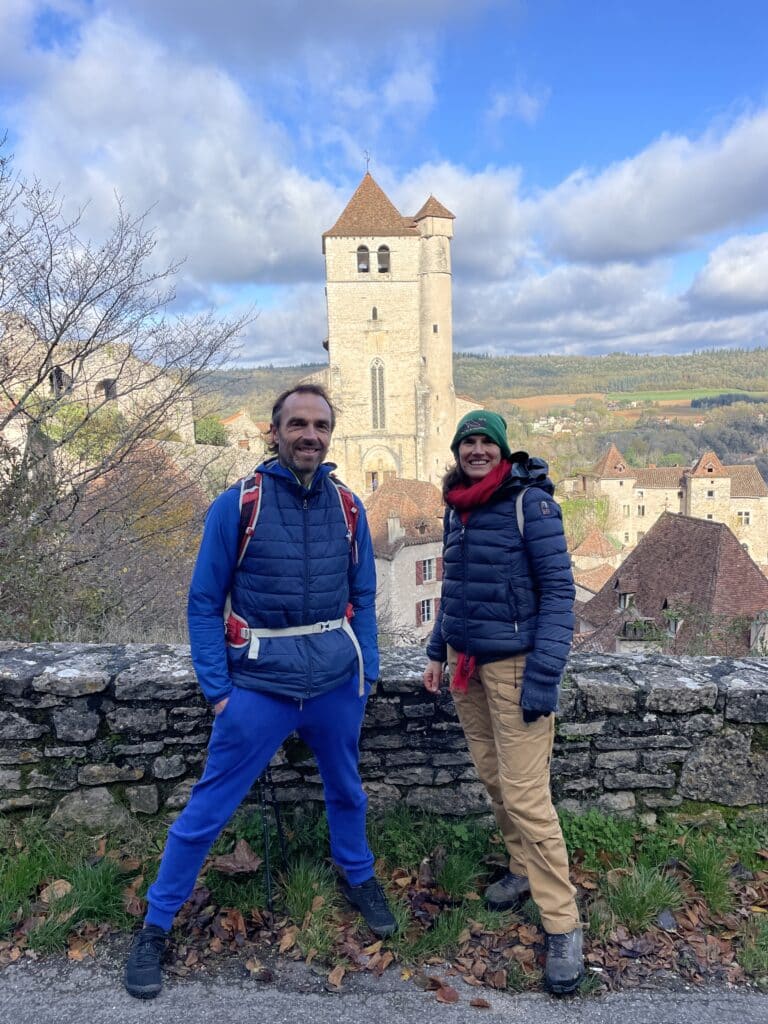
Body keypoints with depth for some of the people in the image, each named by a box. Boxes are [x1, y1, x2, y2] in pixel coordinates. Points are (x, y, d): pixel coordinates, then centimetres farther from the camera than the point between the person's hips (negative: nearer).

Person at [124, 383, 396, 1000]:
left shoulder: (348, 507, 0)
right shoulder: (236, 505, -10)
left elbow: (363, 597, 8)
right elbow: (204, 603, -5)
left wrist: (368, 673, 5)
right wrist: (217, 689, -8)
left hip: (337, 680, 3)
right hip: (260, 684, -3)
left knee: (345, 789, 22)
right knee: (209, 808, 5)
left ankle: (358, 876, 49)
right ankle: (156, 926, 28)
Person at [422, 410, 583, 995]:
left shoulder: (529, 501, -12)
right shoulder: (457, 508, 8)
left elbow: (559, 589, -15)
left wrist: (544, 675, -20)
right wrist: (438, 650, 16)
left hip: (516, 663, -6)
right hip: (465, 661, 6)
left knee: (525, 794, -5)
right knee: (492, 776, 15)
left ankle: (564, 926, 10)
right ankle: (523, 869, 37)